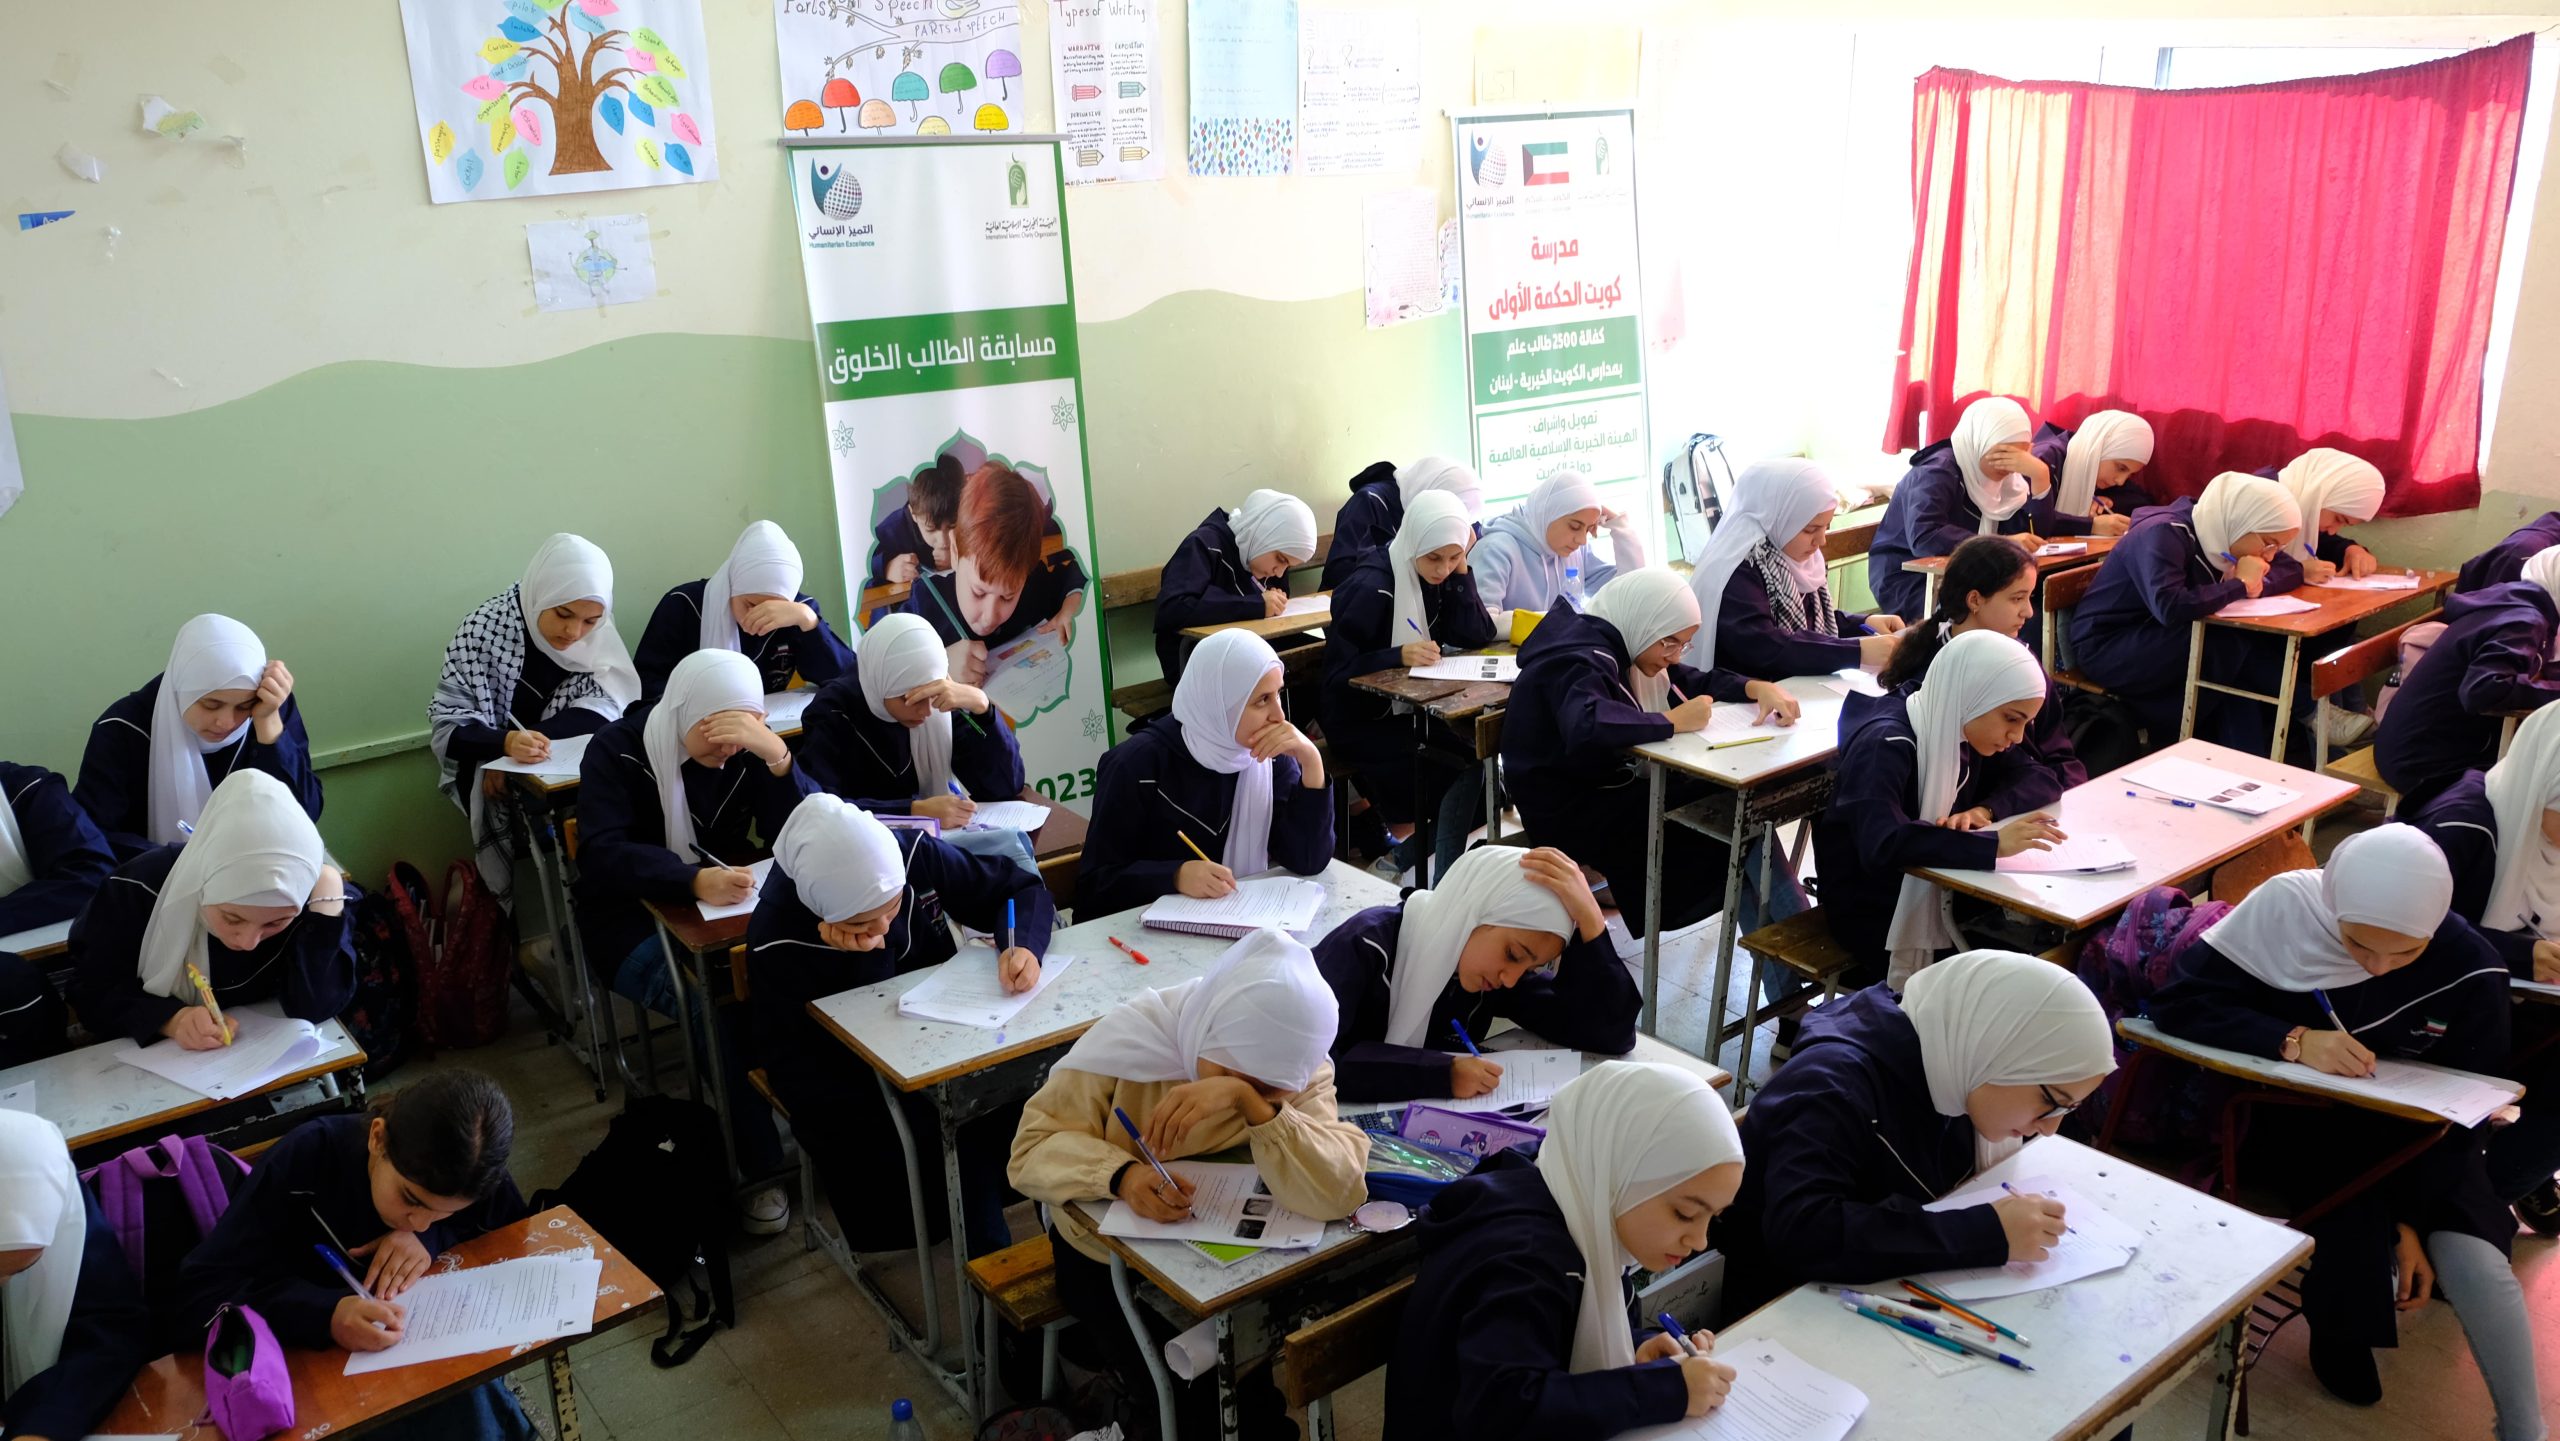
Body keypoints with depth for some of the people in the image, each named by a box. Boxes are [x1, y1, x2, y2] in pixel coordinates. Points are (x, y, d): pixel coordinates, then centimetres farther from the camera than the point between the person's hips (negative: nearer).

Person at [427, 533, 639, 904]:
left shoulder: (598, 633, -8)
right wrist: (507, 743, -40)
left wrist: (536, 740, -31)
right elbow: (445, 724, -19)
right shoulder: (483, 629, -18)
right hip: (490, 761, -3)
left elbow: (602, 708, -16)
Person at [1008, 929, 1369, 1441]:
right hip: (1110, 1258, -2)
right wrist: (1120, 1174, -38)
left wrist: (1249, 1100, -43)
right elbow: (1032, 1148, -19)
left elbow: (1339, 1193, -33)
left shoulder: (1301, 1073, -17)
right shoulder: (1130, 1037, -23)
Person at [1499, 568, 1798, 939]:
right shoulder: (1580, 662, -22)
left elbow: (1697, 682, 15)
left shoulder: (1615, 650, 7)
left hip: (1604, 787, 10)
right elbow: (1586, 728, -43)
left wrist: (1758, 687, -4)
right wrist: (1673, 722, -31)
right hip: (1569, 811, -10)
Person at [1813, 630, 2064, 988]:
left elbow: (2041, 780, 3)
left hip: (1938, 896, 8)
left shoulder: (1964, 731, 0)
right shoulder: (1886, 746, -24)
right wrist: (1993, 843, -41)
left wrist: (1985, 810, -17)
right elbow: (1882, 845, -38)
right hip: (1875, 914, -8)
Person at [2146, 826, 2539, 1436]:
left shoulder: (2469, 971, -18)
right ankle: (2340, 1334, 8)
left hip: (2412, 1133, 2)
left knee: (2474, 1261, -19)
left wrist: (2410, 1217, -13)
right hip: (2293, 1118, -1)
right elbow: (2176, 1001, -22)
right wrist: (2294, 1041, -35)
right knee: (2354, 1227, -26)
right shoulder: (2286, 907, -23)